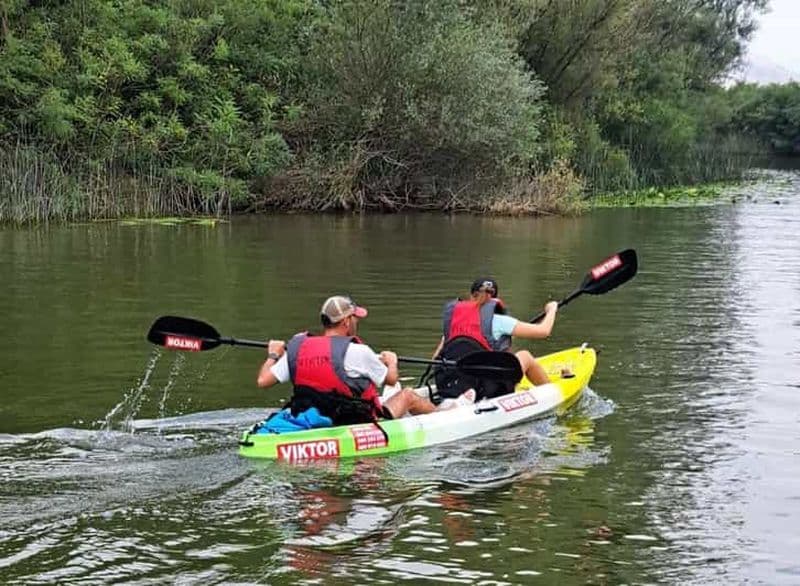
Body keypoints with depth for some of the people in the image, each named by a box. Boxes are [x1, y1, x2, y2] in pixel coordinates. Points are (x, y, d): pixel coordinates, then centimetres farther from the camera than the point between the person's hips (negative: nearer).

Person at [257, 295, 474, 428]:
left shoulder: (297, 349, -6)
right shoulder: (357, 352, -19)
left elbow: (263, 381, -5)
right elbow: (391, 378, -4)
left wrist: (273, 355, 16)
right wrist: (392, 361, 21)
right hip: (360, 426, -6)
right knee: (407, 395, 17)